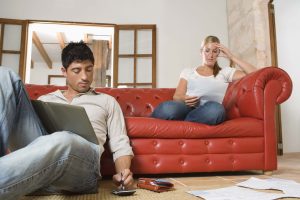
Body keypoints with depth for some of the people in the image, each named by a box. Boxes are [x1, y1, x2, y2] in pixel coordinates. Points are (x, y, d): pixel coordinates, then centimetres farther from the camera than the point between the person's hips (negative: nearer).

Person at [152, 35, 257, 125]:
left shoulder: (225, 72, 22)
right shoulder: (188, 72, 24)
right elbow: (177, 96, 13)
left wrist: (231, 57, 11)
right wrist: (184, 99, -12)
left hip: (208, 112, 1)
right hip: (187, 108, -1)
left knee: (215, 108, -41)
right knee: (168, 108, -41)